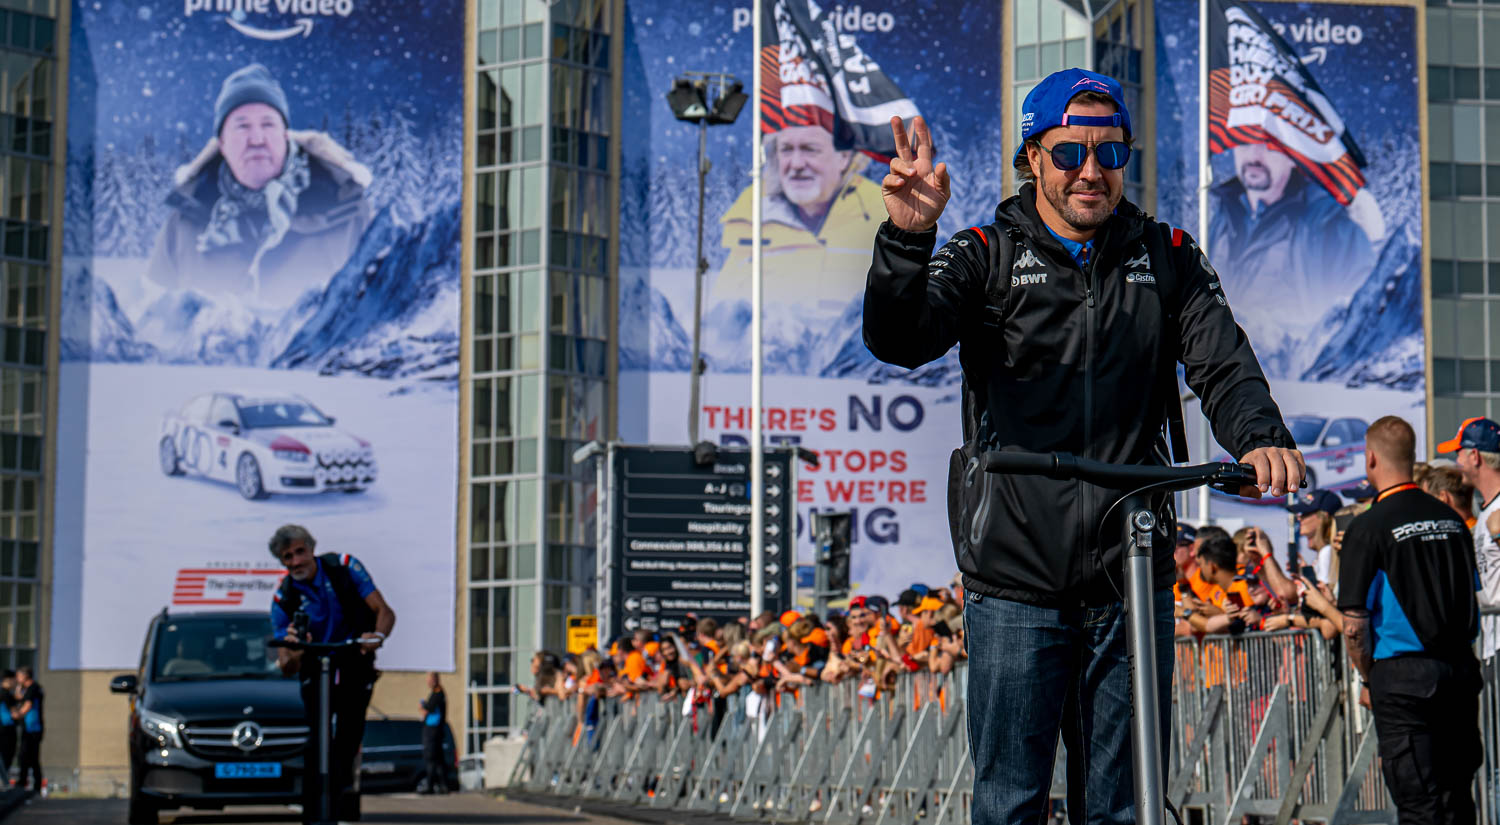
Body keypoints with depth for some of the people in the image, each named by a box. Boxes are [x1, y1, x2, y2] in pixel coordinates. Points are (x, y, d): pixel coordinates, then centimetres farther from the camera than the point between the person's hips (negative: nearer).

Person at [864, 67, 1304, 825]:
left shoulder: (1167, 258, 10)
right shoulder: (988, 256, 2)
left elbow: (1222, 364, -1)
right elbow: (898, 340, -13)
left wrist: (1261, 439, -24)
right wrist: (908, 236, -33)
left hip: (1131, 586, 2)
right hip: (1015, 581, -2)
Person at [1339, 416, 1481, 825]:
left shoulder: (1369, 528, -10)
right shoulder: (1451, 519, 9)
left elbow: (1355, 626, -12)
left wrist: (1369, 678, 3)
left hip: (1402, 674, -6)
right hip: (1461, 669, 6)